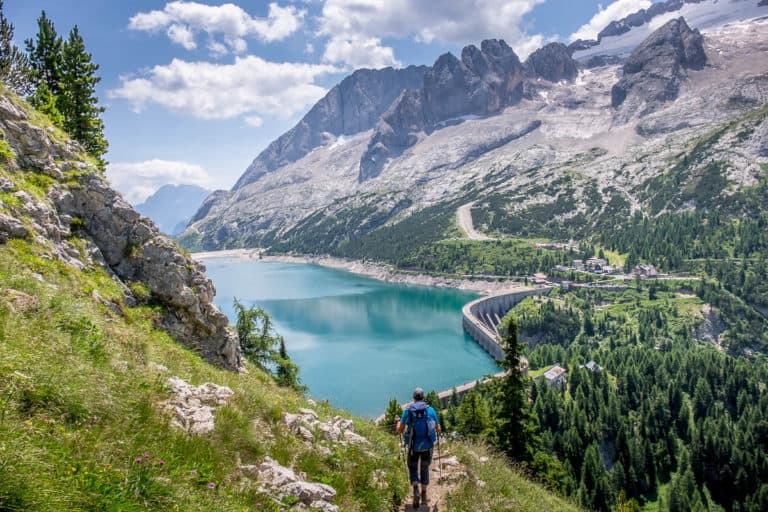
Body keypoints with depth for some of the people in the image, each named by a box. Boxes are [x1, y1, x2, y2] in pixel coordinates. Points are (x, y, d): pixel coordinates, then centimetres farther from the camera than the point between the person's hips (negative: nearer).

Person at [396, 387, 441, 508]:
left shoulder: (407, 411, -3)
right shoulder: (431, 410, -1)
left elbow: (400, 430, -3)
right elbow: (438, 430, 2)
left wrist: (398, 422, 18)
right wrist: (436, 434, 26)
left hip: (414, 446, -1)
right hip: (427, 445, 1)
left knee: (413, 468, 18)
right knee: (424, 469, 22)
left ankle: (416, 490, -5)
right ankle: (424, 495, 28)